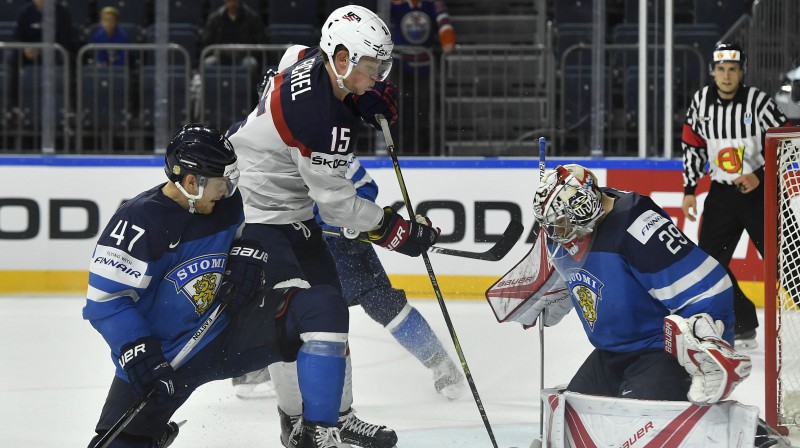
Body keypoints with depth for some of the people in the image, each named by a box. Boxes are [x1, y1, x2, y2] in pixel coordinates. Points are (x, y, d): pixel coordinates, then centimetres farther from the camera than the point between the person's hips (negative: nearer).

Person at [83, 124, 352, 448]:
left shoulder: (227, 204, -2)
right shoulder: (140, 221, -21)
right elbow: (104, 300, -21)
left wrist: (248, 256, -2)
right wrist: (138, 355, -28)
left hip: (227, 333, 4)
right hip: (162, 358, -4)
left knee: (325, 307, -17)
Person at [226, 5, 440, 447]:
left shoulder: (309, 59, -5)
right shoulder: (326, 120, -30)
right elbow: (337, 204, -24)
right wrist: (398, 231, -13)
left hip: (293, 211, 11)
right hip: (257, 215, -11)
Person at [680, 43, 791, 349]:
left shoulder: (758, 101, -14)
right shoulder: (701, 101, 0)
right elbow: (692, 145, 11)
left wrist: (760, 176, -22)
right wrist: (689, 190, 9)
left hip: (760, 190, -5)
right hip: (722, 194, 5)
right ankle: (743, 329, 9)